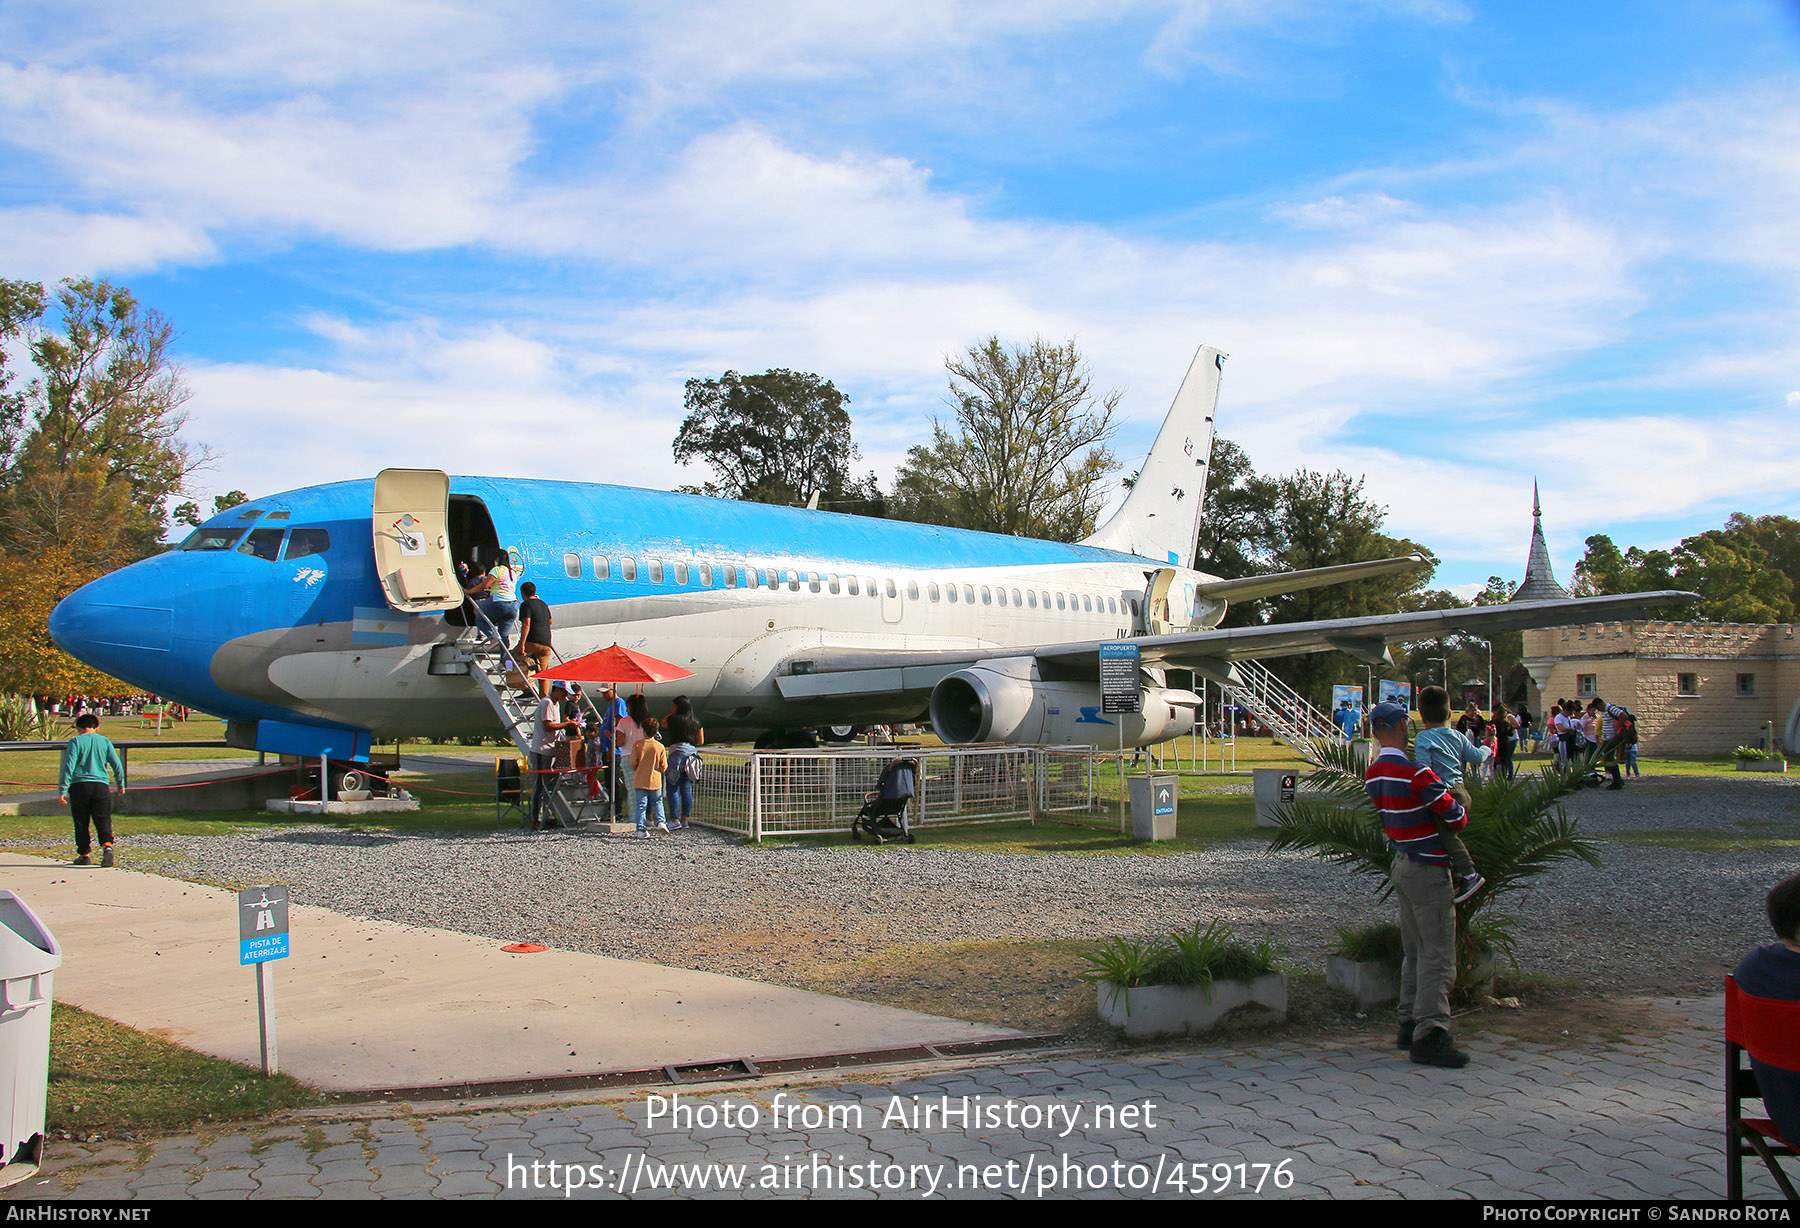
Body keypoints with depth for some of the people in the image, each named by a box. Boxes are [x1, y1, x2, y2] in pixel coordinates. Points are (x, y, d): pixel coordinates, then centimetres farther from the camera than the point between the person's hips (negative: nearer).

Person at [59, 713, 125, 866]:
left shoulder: (75, 741, 2)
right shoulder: (105, 741, 10)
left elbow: (69, 766, -6)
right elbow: (117, 764, 9)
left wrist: (63, 790, -5)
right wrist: (121, 784, 22)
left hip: (79, 786, -1)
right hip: (100, 785, 1)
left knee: (81, 823, 9)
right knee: (103, 820, 0)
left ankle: (84, 855, 14)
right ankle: (107, 846, -24)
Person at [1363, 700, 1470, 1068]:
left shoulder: (1373, 775, 6)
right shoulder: (1416, 773, -21)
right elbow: (1455, 818, -16)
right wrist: (1460, 801, 5)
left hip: (1402, 865, 9)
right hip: (1428, 871, -9)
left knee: (1415, 951, 15)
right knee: (1438, 955, -7)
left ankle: (1410, 1024, 20)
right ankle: (1430, 1034, -11)